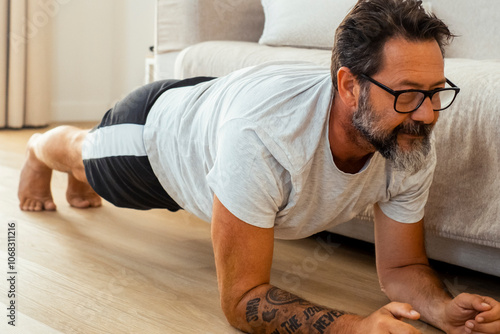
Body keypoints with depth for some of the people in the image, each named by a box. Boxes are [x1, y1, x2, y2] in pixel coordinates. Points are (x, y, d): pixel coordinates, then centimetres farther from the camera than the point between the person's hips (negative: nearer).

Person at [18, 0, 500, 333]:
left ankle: (82, 182, 75)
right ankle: (37, 151, 70)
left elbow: (401, 267, -23)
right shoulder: (264, 136, -53)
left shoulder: (413, 148, -35)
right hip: (160, 120, -4)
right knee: (81, 151, 33)